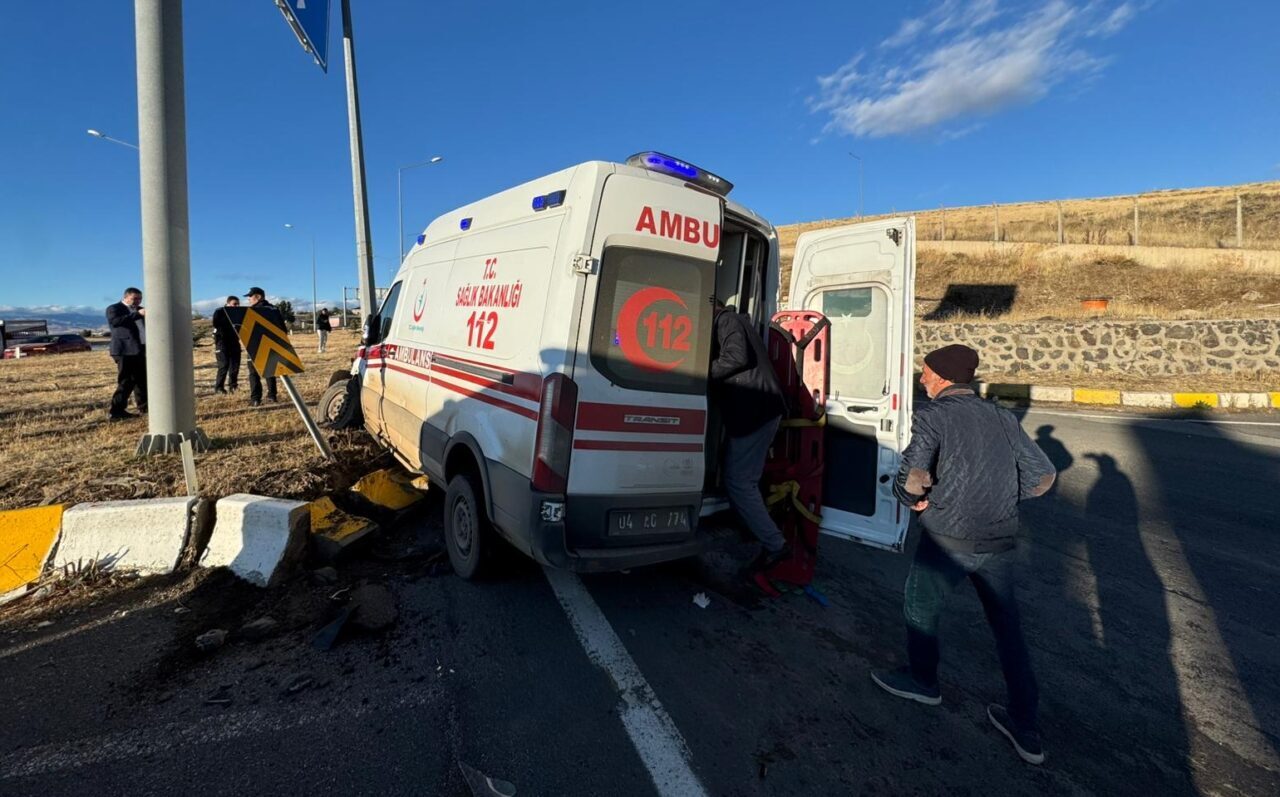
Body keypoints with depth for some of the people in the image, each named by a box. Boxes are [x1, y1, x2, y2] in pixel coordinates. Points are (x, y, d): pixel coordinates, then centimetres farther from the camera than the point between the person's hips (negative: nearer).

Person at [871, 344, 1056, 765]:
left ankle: (922, 680, 39)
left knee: (919, 607, 19)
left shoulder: (932, 416, -9)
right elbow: (1043, 475, 10)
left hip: (950, 539, -6)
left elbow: (913, 475, -22)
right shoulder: (1003, 417, 9)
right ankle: (1026, 729, 29)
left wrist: (911, 499, -1)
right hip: (1001, 541, 6)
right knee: (1007, 627, 20)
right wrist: (999, 497, 17)